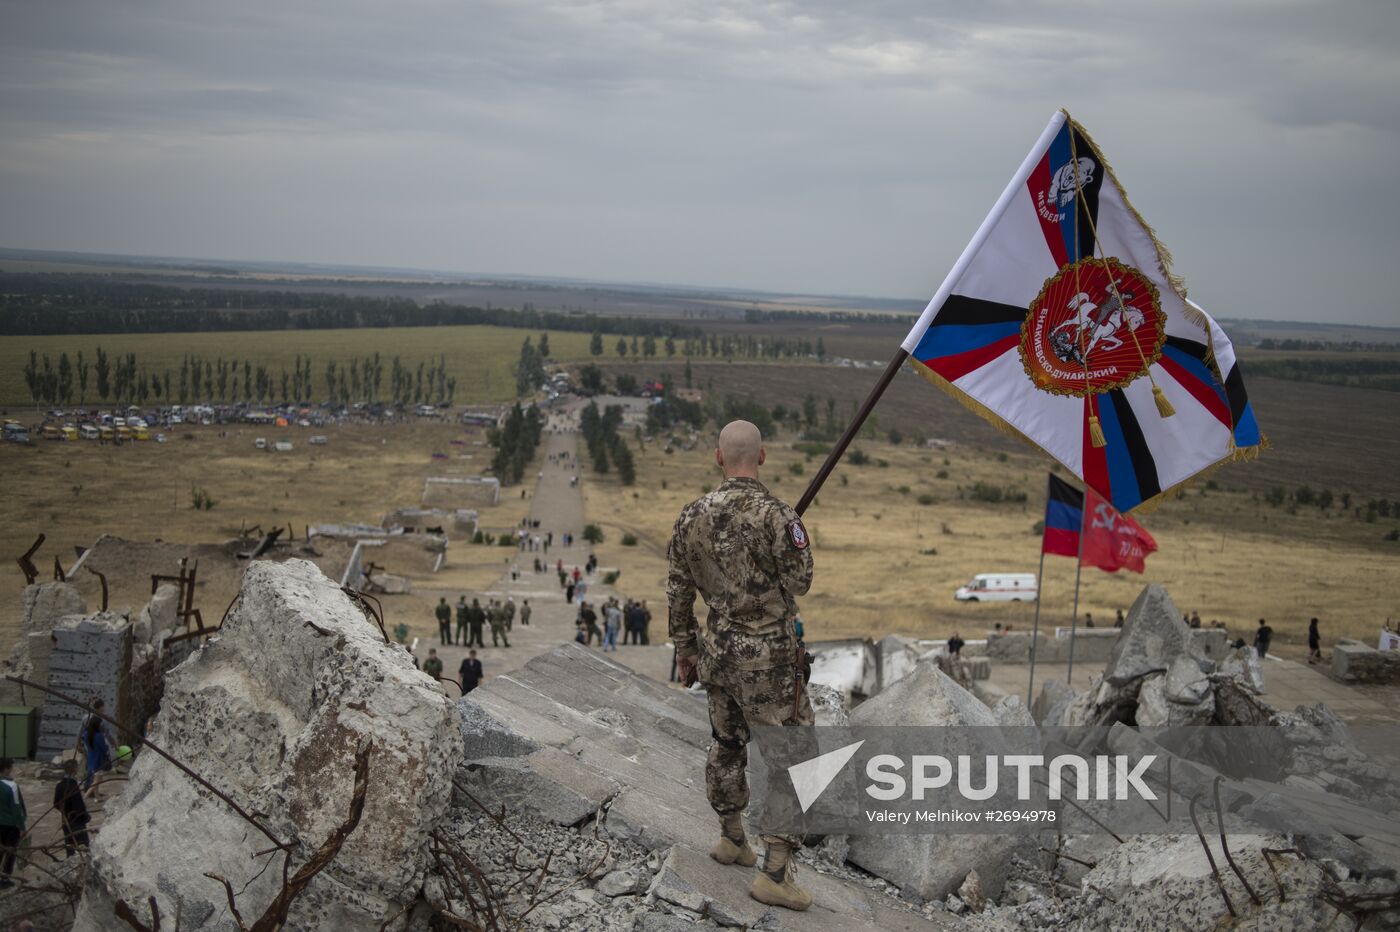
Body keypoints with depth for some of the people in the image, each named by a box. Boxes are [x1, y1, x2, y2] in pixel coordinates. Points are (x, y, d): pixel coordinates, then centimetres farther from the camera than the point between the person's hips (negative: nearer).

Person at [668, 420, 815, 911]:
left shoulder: (692, 516, -1)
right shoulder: (776, 516, -20)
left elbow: (677, 590, 6)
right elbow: (799, 583, -9)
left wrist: (685, 648, 17)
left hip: (717, 650, 6)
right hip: (768, 658, -6)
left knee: (727, 744, 23)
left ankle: (731, 839, 40)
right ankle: (775, 874, -1)